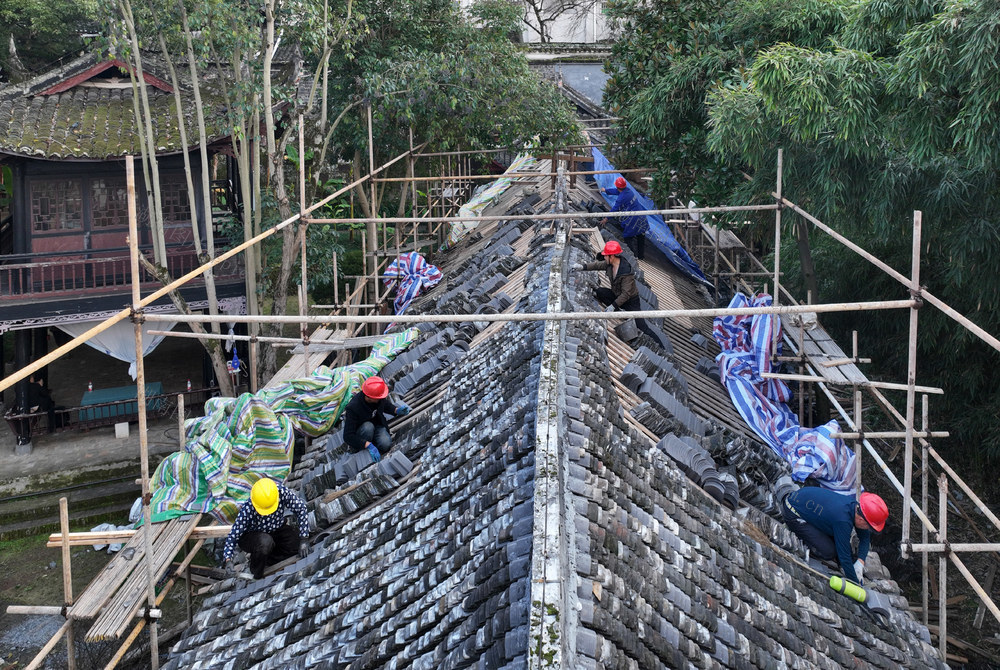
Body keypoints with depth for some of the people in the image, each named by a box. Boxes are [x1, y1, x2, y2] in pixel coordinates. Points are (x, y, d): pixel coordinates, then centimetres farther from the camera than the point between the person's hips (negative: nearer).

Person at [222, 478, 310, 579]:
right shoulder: (247, 510, -33)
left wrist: (304, 540, -19)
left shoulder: (283, 492, -29)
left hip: (277, 530, 4)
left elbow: (301, 509, -17)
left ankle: (267, 560, 1)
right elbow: (233, 536, -27)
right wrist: (227, 560, -39)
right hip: (251, 535, -4)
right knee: (264, 542, -38)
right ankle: (257, 576, -11)